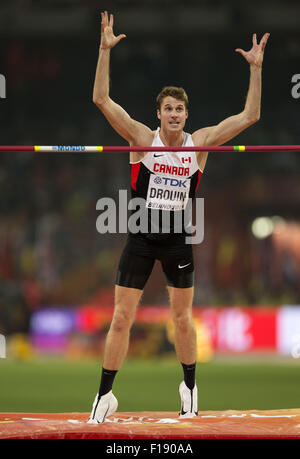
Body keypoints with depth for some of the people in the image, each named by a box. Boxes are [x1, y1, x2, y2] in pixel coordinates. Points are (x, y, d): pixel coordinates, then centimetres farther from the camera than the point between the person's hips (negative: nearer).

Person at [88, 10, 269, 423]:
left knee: (183, 319, 10)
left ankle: (190, 387, 28)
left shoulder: (200, 142, -2)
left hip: (178, 237, 1)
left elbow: (250, 116, -2)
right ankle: (105, 395, 5)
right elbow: (101, 99, -14)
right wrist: (105, 50, -22)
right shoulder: (141, 138, -6)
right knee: (121, 318, -2)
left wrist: (255, 68, -9)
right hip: (141, 235, -1)